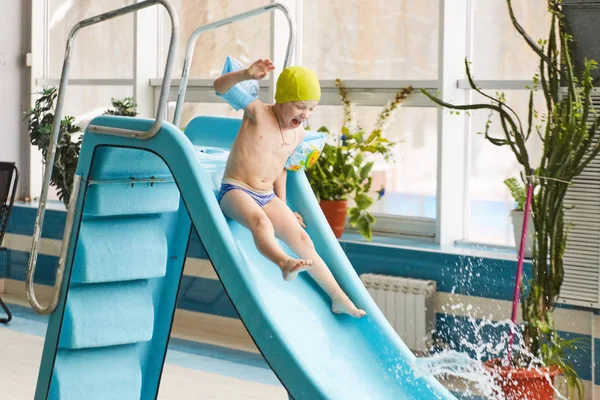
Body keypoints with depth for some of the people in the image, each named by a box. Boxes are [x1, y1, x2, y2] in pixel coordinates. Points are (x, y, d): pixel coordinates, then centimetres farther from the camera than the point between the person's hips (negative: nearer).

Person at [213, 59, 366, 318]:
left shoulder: (299, 134, 8)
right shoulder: (257, 112, -10)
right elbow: (220, 87, -21)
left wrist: (282, 205, 21)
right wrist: (247, 75, -40)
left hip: (267, 197, 6)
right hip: (235, 191, -6)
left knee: (302, 240, -5)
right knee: (260, 221, -38)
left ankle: (338, 298, -1)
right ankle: (284, 263, -66)